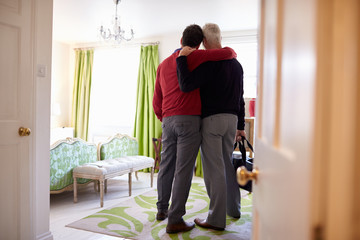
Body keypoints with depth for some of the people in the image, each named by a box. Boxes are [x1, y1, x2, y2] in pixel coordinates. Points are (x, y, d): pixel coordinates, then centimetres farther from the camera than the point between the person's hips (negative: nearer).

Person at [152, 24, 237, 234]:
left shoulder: (163, 65, 18)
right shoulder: (193, 57, -1)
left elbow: (157, 100, 19)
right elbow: (227, 53, -4)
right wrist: (233, 54, 20)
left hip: (168, 121, 7)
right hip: (189, 121, -6)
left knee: (166, 167, 15)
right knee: (184, 170, -4)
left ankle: (162, 209, 30)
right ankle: (175, 220, 0)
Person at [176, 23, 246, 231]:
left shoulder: (209, 62, -11)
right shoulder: (236, 64, 15)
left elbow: (186, 85, -22)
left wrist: (181, 58, -13)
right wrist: (240, 125, 22)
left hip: (212, 119, -8)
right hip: (232, 118, 8)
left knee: (214, 168, -4)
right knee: (228, 164, 18)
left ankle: (216, 219, 4)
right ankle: (233, 209, 32)